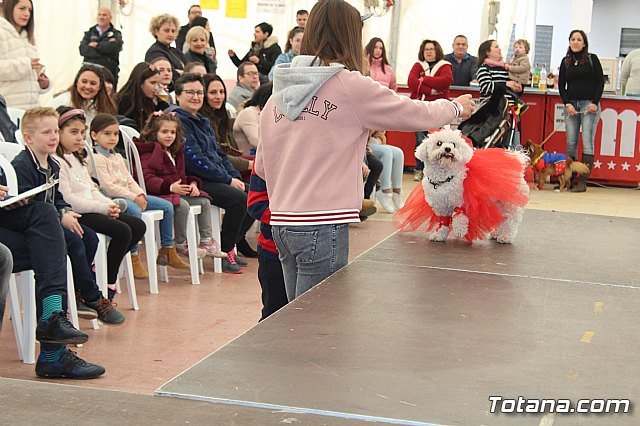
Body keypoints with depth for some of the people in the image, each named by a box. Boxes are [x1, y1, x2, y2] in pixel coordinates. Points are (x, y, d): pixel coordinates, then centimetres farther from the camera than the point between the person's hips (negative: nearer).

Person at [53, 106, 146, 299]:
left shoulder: (77, 160, 21)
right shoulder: (56, 162, -11)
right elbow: (67, 199, -18)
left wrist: (109, 204, 1)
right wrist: (102, 207, -18)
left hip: (91, 209, 10)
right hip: (75, 214, -10)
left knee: (138, 226, 0)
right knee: (122, 231, -24)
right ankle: (109, 283, -10)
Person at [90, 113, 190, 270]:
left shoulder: (117, 157, 22)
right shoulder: (96, 158, -7)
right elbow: (108, 187, -15)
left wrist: (140, 195, -3)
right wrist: (133, 198, -17)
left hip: (131, 196, 9)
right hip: (112, 198, -9)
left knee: (167, 206, 3)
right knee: (135, 211, -40)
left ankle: (167, 250, 8)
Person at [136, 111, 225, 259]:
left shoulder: (175, 152, 23)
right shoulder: (148, 153, -9)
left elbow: (181, 175, 28)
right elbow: (148, 180, -20)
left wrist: (192, 183, 4)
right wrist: (170, 187, -32)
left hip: (179, 192, 9)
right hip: (158, 194, -9)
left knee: (204, 201, 1)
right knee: (182, 205, -32)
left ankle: (207, 241, 5)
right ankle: (181, 245, -17)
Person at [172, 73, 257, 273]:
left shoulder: (203, 122, 22)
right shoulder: (178, 121, -9)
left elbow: (219, 153, 22)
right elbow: (194, 159, -17)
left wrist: (235, 176, 4)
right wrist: (228, 180, -15)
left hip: (217, 179, 9)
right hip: (195, 181, -9)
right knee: (238, 199, -27)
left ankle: (236, 241, 8)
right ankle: (225, 251, -12)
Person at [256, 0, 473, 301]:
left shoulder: (279, 92, 9)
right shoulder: (350, 86, -9)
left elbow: (261, 168, 15)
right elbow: (416, 115, 1)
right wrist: (457, 107, 23)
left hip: (282, 222, 7)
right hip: (321, 226, -7)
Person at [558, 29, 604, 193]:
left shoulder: (592, 59, 2)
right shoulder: (565, 61, 12)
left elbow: (600, 81, 0)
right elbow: (561, 85, 11)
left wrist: (595, 103, -10)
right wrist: (567, 104, -3)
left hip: (589, 104, -3)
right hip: (571, 105, 4)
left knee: (587, 142, -8)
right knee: (571, 143, 1)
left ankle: (583, 182, -11)